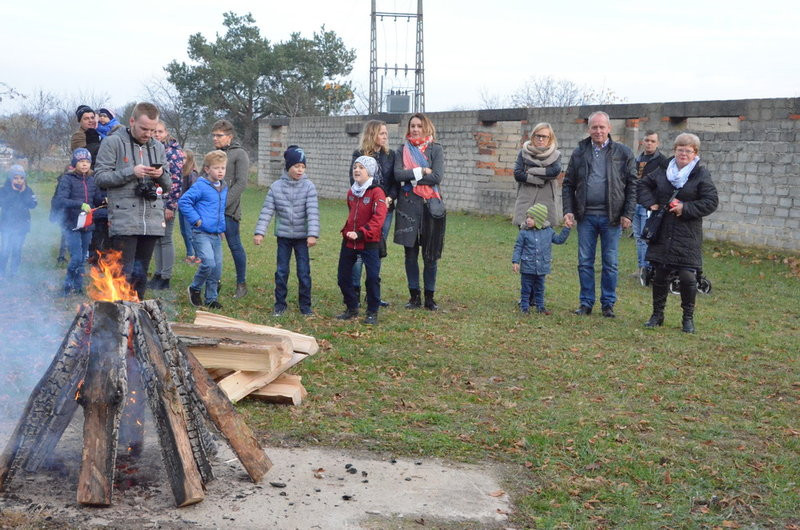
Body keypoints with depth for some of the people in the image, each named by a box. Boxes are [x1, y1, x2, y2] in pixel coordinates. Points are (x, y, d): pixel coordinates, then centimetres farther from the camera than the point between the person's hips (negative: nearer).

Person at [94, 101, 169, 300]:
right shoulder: (113, 143, -1)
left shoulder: (158, 147, 16)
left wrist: (161, 175, -3)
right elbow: (100, 177, -6)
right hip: (124, 222, -5)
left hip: (152, 222, 5)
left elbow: (167, 185, 20)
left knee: (141, 275, 12)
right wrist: (131, 172, -16)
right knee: (123, 274, -7)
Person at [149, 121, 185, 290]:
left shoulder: (174, 152, -7)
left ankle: (166, 278, 3)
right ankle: (158, 274, 21)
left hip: (166, 201, -7)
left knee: (165, 239, -3)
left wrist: (171, 206, -16)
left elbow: (176, 181, -12)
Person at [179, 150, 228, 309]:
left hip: (216, 235, 7)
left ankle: (211, 299, 19)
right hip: (201, 234, -7)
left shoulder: (224, 188, 12)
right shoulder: (201, 187, -10)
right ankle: (195, 288, 4)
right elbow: (183, 201, -13)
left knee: (217, 267, 7)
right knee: (208, 262, -20)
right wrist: (196, 220, -15)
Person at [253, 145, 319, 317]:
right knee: (281, 271, 6)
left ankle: (305, 305, 14)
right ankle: (280, 304, 18)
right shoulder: (276, 187, -3)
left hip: (302, 236, -1)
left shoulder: (308, 186, -6)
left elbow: (313, 212, -13)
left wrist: (313, 234, -23)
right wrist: (259, 232, -11)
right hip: (283, 236, 1)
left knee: (304, 272, 2)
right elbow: (266, 211, -4)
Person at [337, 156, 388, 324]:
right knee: (343, 276, 10)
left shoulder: (377, 192, -12)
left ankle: (372, 312, 8)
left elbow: (378, 219, -21)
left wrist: (360, 233, -27)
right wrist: (348, 231, 14)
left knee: (373, 277, -6)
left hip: (369, 243, -6)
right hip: (349, 241, 7)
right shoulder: (351, 192, 10)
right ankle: (351, 309, 25)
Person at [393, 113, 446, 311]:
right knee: (411, 252, 4)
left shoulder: (435, 150, 4)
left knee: (430, 254, 0)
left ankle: (429, 297, 9)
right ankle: (414, 296, 12)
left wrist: (410, 176, -8)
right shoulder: (402, 150, 11)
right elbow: (398, 174, -5)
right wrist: (421, 172, -11)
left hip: (430, 205, -2)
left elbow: (437, 177, -10)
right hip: (408, 205, 2)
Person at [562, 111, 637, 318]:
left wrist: (628, 214, -5)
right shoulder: (579, 153, 7)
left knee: (610, 263, 4)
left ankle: (608, 304, 15)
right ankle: (586, 303, 15)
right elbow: (568, 184, 10)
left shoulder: (623, 152, 2)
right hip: (586, 215, 2)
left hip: (611, 216, -2)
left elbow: (632, 184, 1)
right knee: (585, 262, 5)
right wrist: (568, 211, -1)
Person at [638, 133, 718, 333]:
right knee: (659, 275, 8)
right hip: (662, 232, 3)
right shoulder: (663, 170, 8)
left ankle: (688, 318, 9)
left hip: (687, 236, -3)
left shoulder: (701, 174, -2)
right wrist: (650, 202, 5)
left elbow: (711, 202, -6)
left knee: (688, 277, -8)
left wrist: (686, 208, -14)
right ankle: (657, 315, 22)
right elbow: (644, 184, 22)